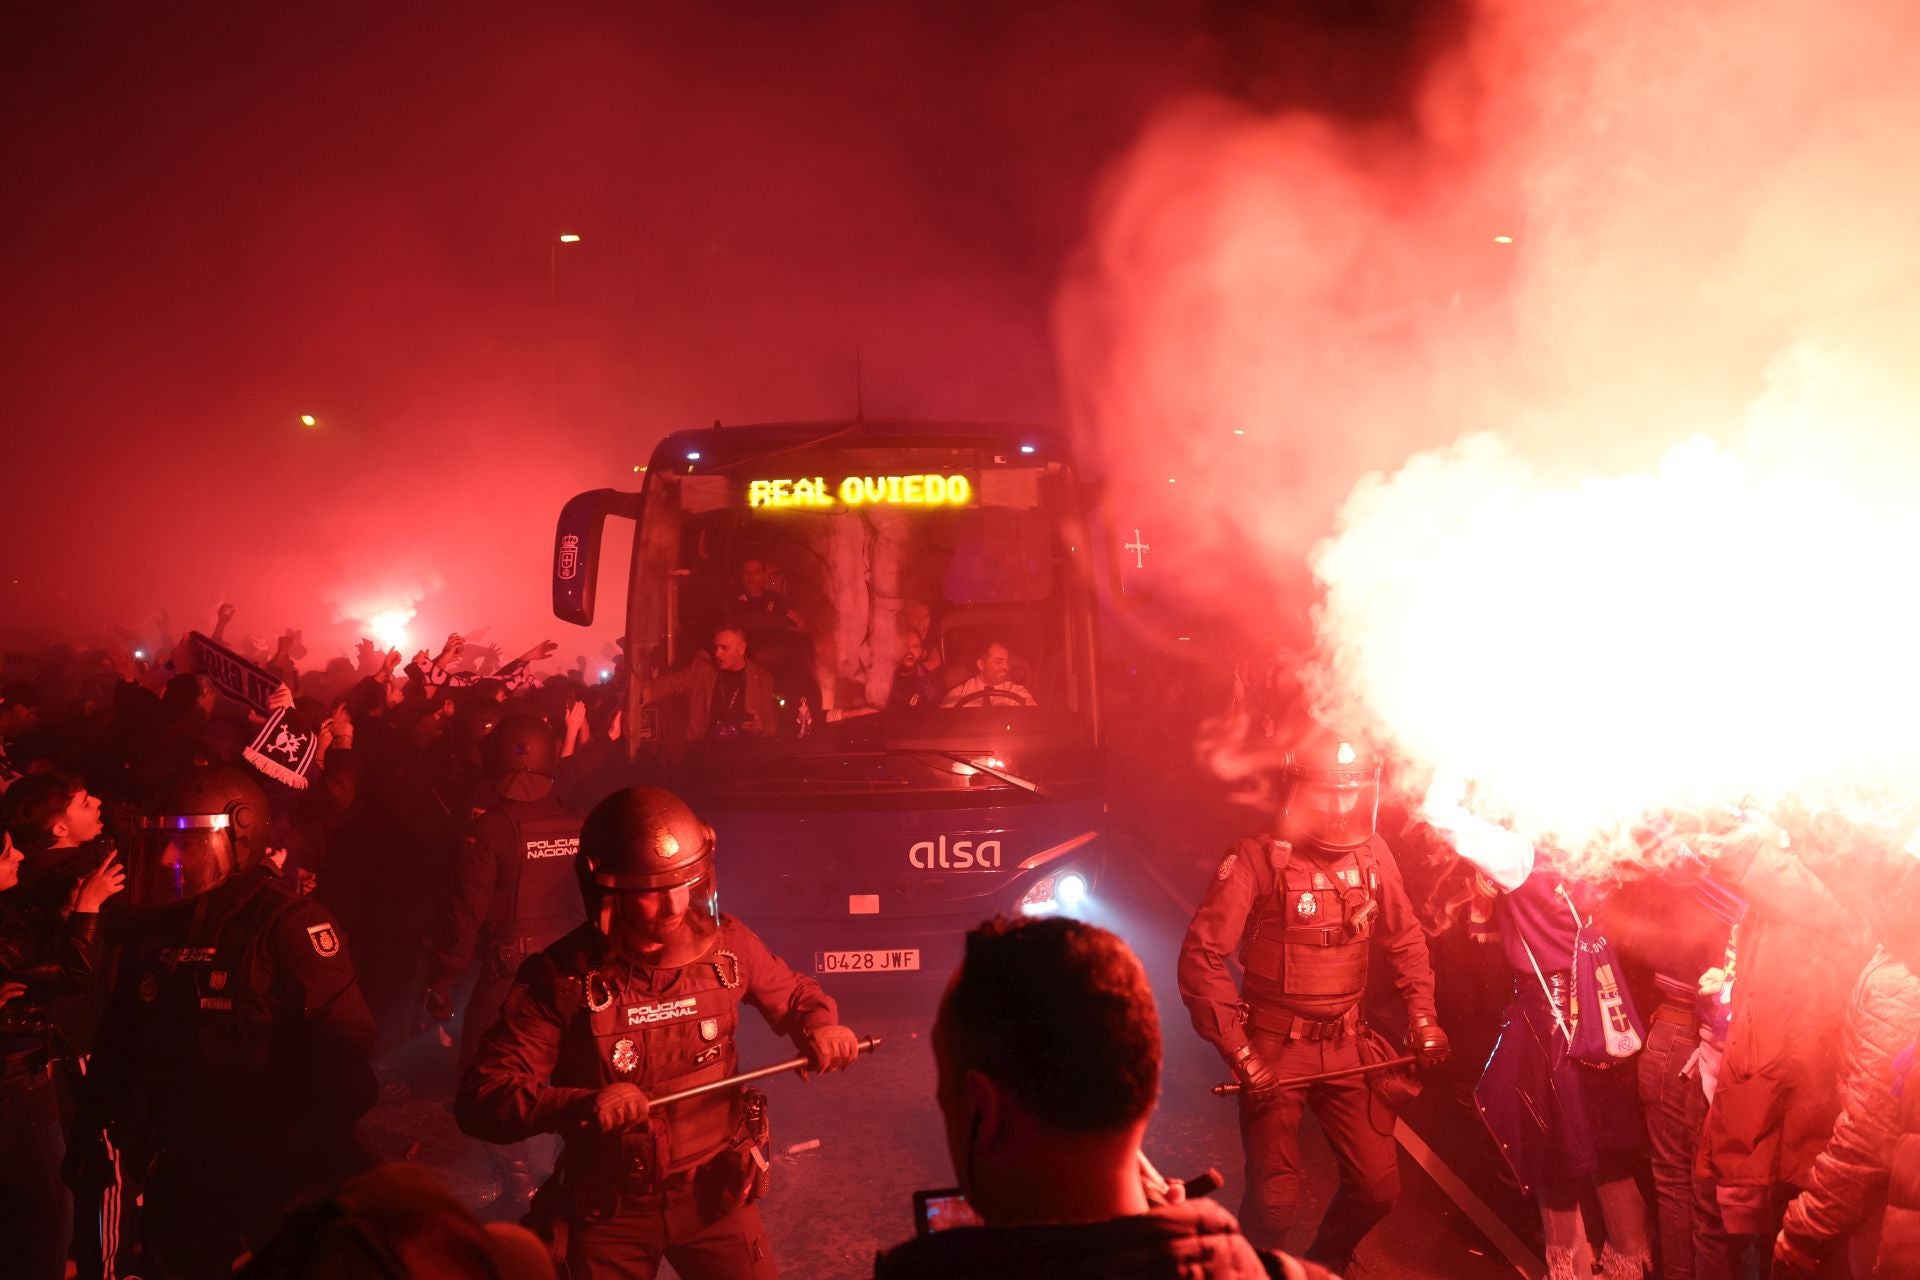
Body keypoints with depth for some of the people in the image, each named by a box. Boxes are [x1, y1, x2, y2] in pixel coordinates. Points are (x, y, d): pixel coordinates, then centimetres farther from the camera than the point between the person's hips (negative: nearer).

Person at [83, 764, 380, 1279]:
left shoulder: (291, 924, -16)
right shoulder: (153, 927, 5)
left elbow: (343, 1055, -20)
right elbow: (122, 1042, 15)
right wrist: (92, 1128, 8)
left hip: (281, 1181, -6)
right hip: (185, 1175, 6)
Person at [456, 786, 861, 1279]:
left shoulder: (724, 942, -10)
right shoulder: (561, 977, -20)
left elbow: (793, 993, 10)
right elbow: (481, 1099, -22)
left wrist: (821, 1025, -13)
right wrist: (582, 1104, -38)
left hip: (715, 1191, 2)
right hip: (610, 1207, -2)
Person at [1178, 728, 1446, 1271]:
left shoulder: (1373, 856, 1)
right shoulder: (1257, 860, -15)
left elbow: (1406, 941, 15)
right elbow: (1202, 956, -18)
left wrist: (1423, 1017, 5)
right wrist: (1238, 1052, -20)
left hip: (1350, 1044, 5)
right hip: (1276, 1047, -5)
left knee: (1378, 1185, 5)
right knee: (1275, 1199, -8)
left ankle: (1324, 1265, 35)